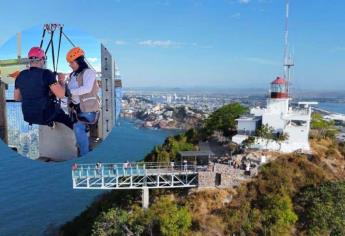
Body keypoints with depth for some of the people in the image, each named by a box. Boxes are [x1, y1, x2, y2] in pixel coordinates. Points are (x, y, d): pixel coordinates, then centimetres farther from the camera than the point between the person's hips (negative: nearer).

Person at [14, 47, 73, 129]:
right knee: (70, 121, 16)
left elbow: (16, 97, 13)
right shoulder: (46, 73, -16)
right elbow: (61, 94, -22)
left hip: (28, 116, 6)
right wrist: (62, 81, -4)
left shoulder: (21, 75, 2)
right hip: (46, 115, -6)